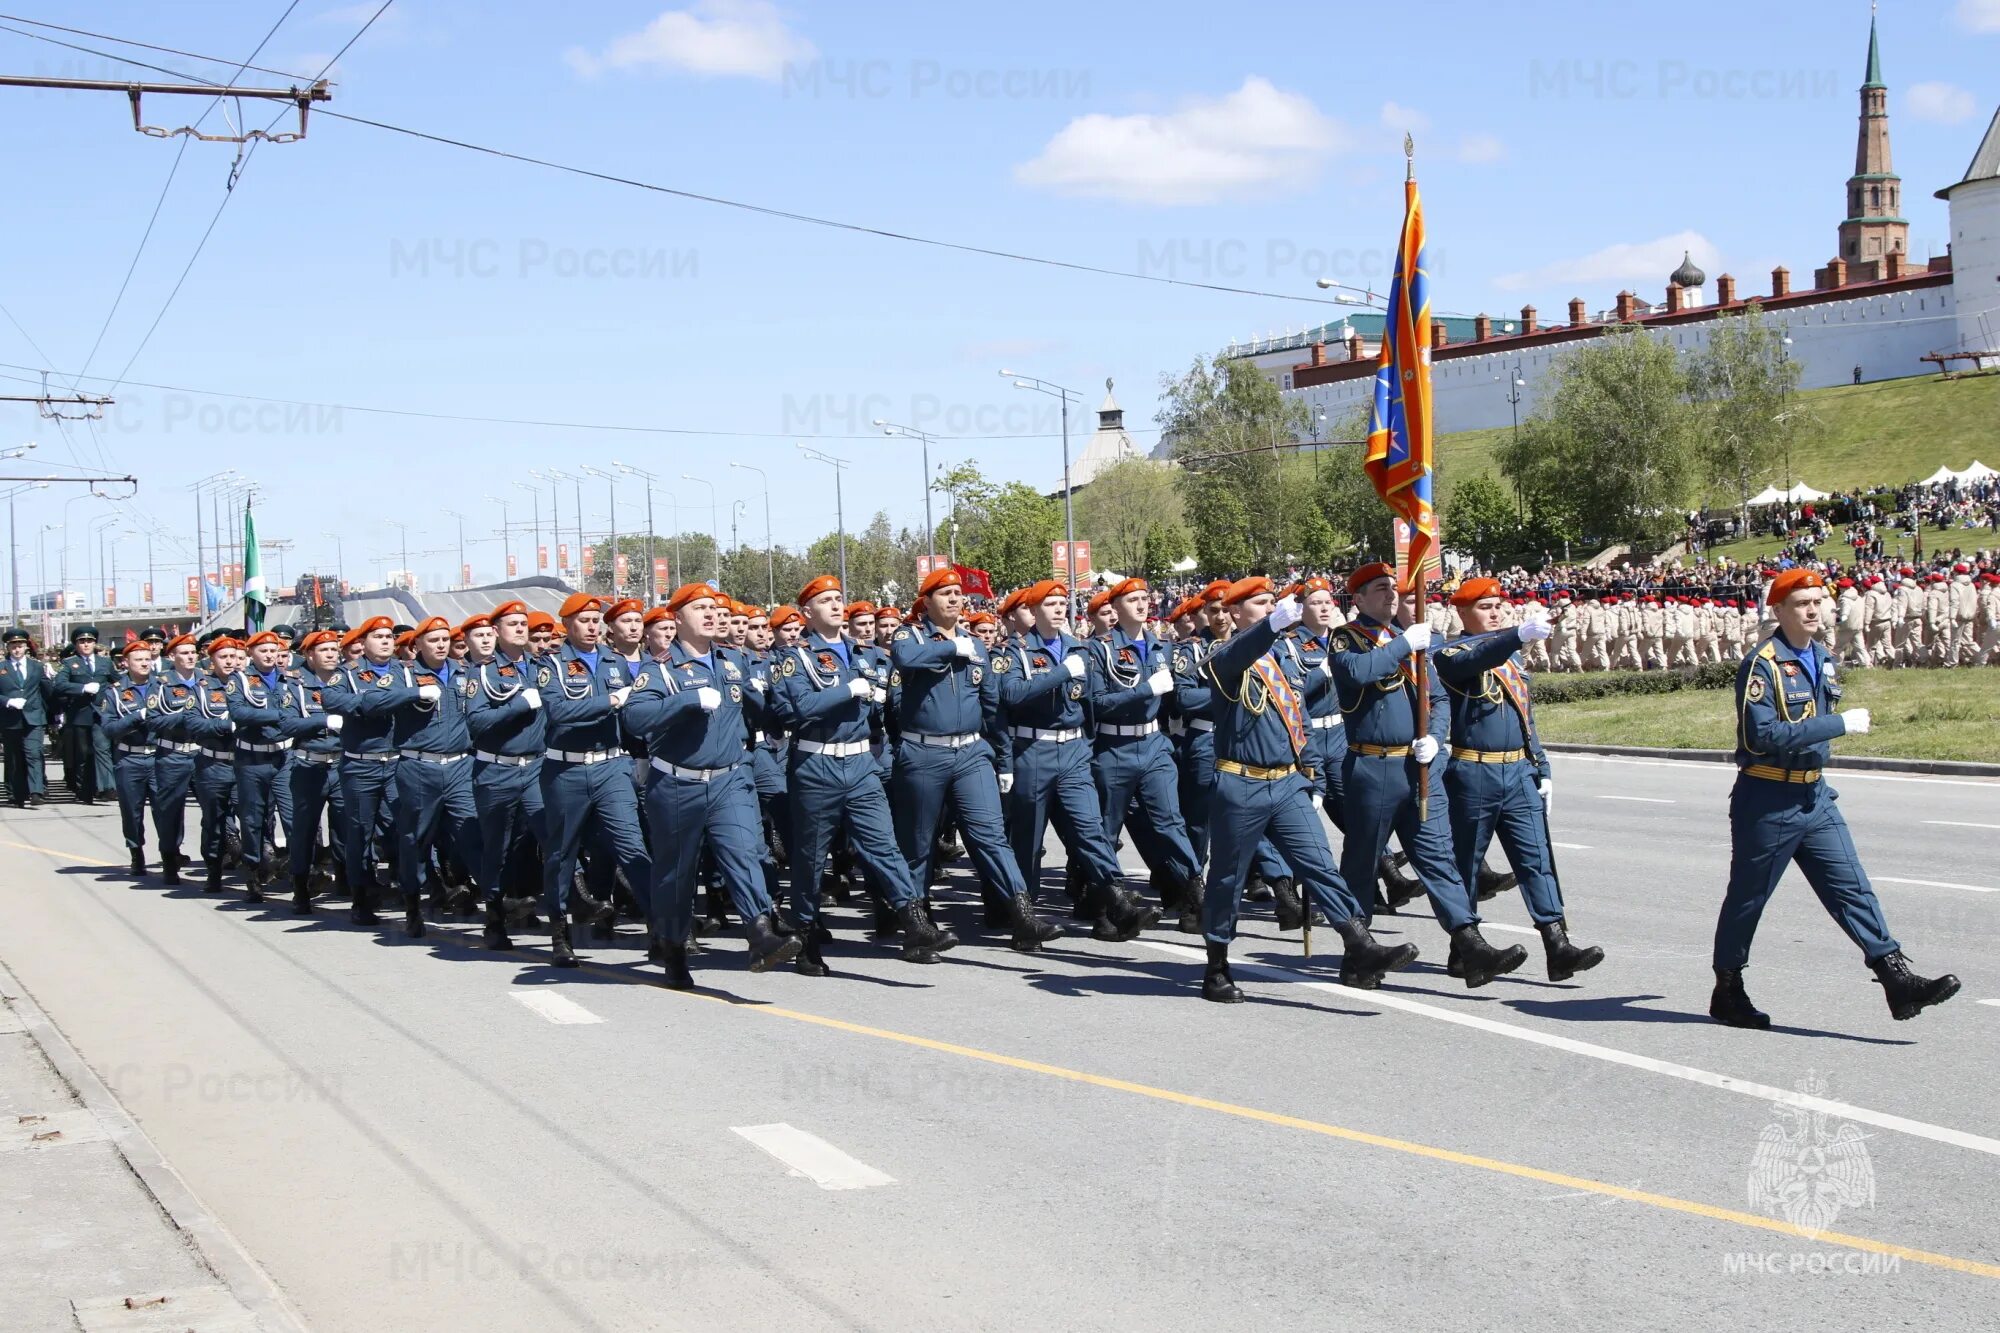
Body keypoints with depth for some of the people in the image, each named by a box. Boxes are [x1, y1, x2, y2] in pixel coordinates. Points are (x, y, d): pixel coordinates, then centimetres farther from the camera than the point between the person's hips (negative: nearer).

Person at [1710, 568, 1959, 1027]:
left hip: (1815, 796, 7)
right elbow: (1764, 735, -26)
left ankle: (1898, 980, -3)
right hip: (1767, 801, -7)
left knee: (1852, 887, 0)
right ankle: (1727, 993, 19)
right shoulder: (1762, 665, -16)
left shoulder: (1823, 660, 10)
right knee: (1747, 898, 6)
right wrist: (1840, 723, -24)